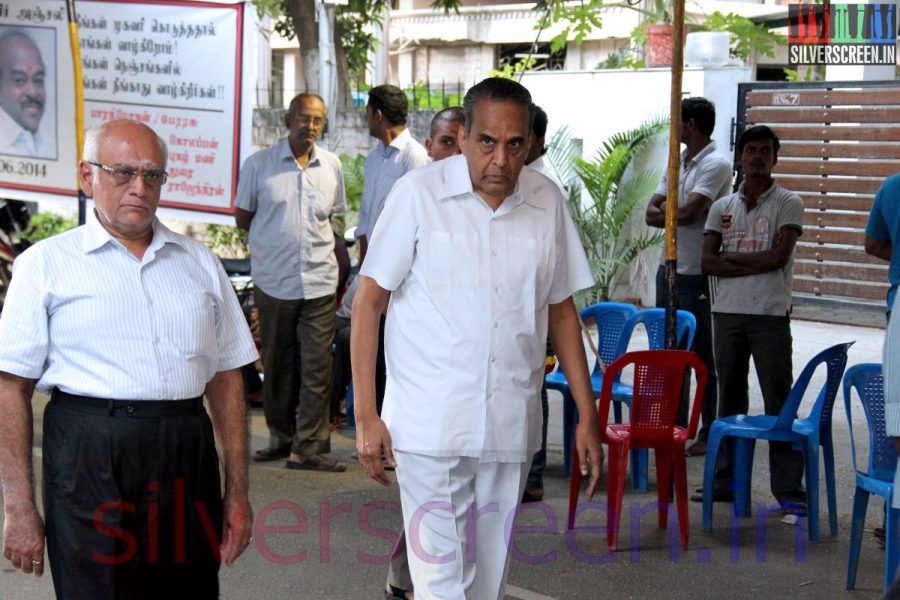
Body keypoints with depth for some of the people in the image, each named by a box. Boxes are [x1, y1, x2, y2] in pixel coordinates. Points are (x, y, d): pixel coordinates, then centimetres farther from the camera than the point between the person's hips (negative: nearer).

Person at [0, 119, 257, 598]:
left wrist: (237, 491, 10)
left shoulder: (199, 262, 14)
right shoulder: (46, 264, 4)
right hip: (89, 463, -3)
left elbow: (226, 379, 14)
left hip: (187, 459, 3)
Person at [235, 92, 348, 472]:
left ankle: (309, 447, -1)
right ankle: (281, 438, 20)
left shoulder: (332, 166, 9)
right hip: (274, 280, -1)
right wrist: (277, 237, 3)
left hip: (320, 280, 1)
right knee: (277, 364, 7)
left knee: (317, 365, -4)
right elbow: (243, 218, 8)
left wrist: (306, 235, 7)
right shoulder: (259, 164, 2)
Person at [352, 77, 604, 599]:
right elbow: (369, 302, -3)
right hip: (429, 426, -4)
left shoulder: (548, 203, 4)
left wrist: (588, 416, 11)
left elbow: (561, 311, 13)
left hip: (511, 428, 4)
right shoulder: (419, 193, -7)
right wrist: (367, 416, -8)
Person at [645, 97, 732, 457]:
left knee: (704, 358, -1)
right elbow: (651, 214, 6)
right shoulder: (676, 164, 14)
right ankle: (676, 426, 23)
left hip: (698, 274, -8)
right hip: (669, 268, 8)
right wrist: (679, 214, -12)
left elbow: (689, 212, -21)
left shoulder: (716, 165, -11)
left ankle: (709, 432, 7)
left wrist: (663, 211, -3)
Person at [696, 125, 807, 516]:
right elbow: (708, 263, 2)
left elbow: (779, 256, -11)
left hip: (770, 314, -4)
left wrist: (731, 256, -3)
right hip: (727, 312, 4)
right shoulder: (722, 207, 12)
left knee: (779, 401, -5)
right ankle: (726, 481, 18)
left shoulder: (788, 203, 2)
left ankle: (790, 491, -3)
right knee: (729, 400, 10)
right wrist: (756, 262, -9)